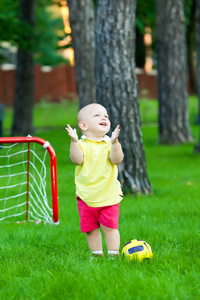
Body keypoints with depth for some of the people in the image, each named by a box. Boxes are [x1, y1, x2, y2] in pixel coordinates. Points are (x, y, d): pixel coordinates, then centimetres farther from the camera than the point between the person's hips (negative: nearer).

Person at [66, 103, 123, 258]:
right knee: (91, 229, 8)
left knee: (110, 227, -4)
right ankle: (97, 254, 21)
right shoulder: (82, 144, 0)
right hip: (86, 197, 1)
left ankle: (113, 254, 4)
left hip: (109, 195, -1)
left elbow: (117, 159, -15)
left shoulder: (109, 144, 1)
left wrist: (114, 142, -29)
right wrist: (74, 141, -27)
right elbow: (77, 159, -17)